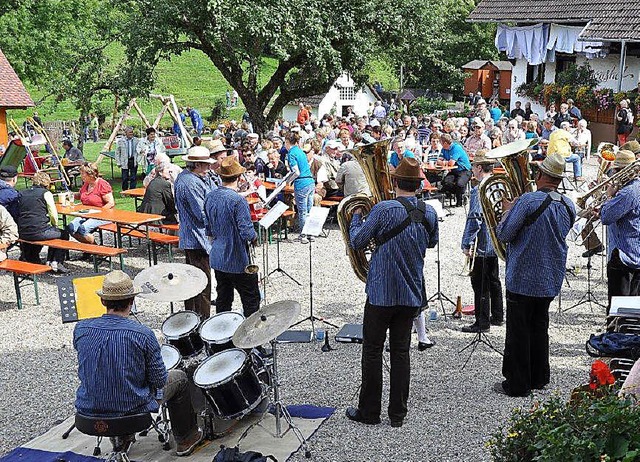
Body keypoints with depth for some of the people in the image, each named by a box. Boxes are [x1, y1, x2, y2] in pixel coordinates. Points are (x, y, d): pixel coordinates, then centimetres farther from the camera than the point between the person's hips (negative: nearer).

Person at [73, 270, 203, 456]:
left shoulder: (81, 329, -11)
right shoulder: (142, 334, -22)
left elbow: (86, 368, 8)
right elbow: (159, 380, -13)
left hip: (88, 408, 4)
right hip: (131, 409, -4)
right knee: (179, 378, 20)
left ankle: (121, 438, 40)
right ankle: (186, 439, 33)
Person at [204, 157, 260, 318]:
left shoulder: (210, 197, 2)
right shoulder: (237, 200, -21)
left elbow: (208, 229, 10)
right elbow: (246, 231, -23)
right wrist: (254, 238, -3)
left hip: (217, 258, 7)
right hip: (238, 261, -7)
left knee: (223, 300, 16)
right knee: (251, 299, 5)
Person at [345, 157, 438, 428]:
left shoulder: (383, 210, -16)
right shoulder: (429, 213, 0)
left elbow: (357, 242, -8)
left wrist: (356, 217, 9)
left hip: (381, 291, -4)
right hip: (412, 294, 5)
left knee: (372, 350, 7)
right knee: (401, 352, 12)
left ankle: (369, 411, 15)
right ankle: (398, 413, 17)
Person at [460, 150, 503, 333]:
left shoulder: (478, 190, -20)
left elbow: (474, 219, -23)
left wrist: (467, 244, -17)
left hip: (481, 245, -9)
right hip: (496, 242, 9)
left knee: (480, 285, -1)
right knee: (494, 280, 19)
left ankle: (482, 323, 5)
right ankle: (497, 316, 29)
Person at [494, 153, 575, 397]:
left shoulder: (528, 201, -20)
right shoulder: (569, 206, 2)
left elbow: (504, 235, -17)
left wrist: (508, 210, 0)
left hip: (523, 278, -6)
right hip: (552, 279, 7)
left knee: (518, 332, 3)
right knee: (539, 327, 19)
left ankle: (517, 384, 10)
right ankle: (538, 378, 28)